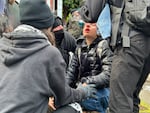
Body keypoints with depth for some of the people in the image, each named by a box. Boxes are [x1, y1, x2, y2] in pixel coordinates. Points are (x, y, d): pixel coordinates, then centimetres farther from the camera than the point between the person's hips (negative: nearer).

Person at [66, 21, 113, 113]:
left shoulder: (104, 46, -5)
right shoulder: (80, 46, 12)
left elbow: (108, 74, -15)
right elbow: (71, 71, 10)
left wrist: (88, 83, -26)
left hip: (101, 90, -5)